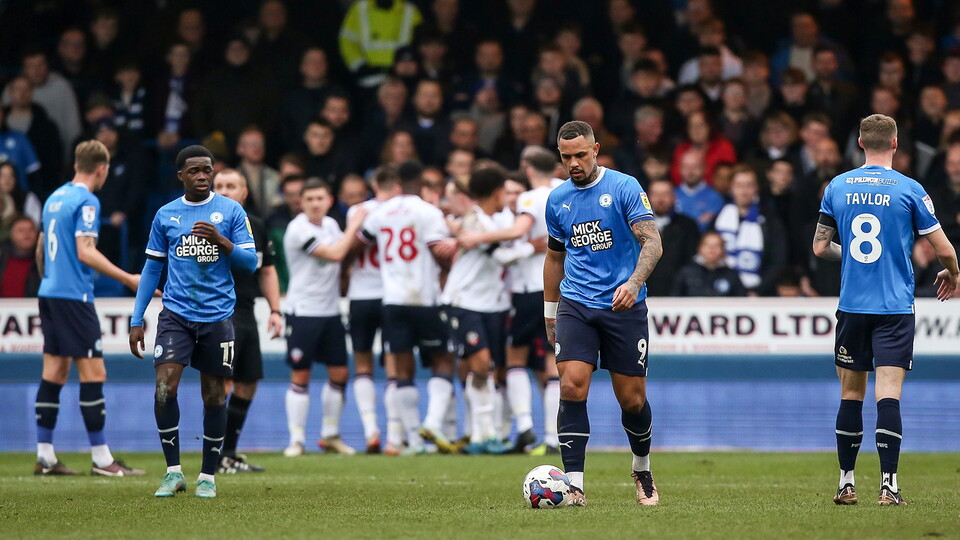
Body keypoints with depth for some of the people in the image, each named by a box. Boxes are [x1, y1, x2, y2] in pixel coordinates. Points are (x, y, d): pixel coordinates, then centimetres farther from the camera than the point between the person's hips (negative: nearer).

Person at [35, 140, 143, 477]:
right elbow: (85, 252, -19)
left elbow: (41, 248, 23)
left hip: (49, 294, 9)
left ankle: (45, 456, 7)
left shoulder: (55, 198, 15)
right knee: (93, 374, -6)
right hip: (73, 297, -9)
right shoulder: (86, 202, -11)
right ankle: (101, 459, -7)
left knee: (54, 373, 9)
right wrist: (129, 279, -20)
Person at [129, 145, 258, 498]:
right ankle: (173, 471, -6)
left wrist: (220, 241, -18)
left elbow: (250, 264, 0)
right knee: (164, 387, -16)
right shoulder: (165, 215, 8)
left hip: (217, 315, -1)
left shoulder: (231, 211, 2)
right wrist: (136, 320, 8)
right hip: (176, 314, 1)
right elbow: (152, 268, 13)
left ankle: (208, 476, 17)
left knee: (214, 396, 4)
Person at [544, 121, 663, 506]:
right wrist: (549, 311, 23)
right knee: (572, 388, -16)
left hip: (624, 306, -3)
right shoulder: (558, 200, 9)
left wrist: (634, 283, -29)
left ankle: (642, 471, 31)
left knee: (632, 400, 3)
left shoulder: (624, 188, -5)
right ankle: (574, 485, -15)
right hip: (576, 305, 3)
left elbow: (652, 243, -12)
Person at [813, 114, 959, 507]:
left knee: (851, 395, 11)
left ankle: (846, 484, 14)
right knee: (888, 396, -6)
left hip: (851, 308, 3)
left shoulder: (837, 187, 4)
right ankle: (888, 485, -13)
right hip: (895, 308, -3)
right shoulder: (909, 190, -5)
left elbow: (820, 247, 10)